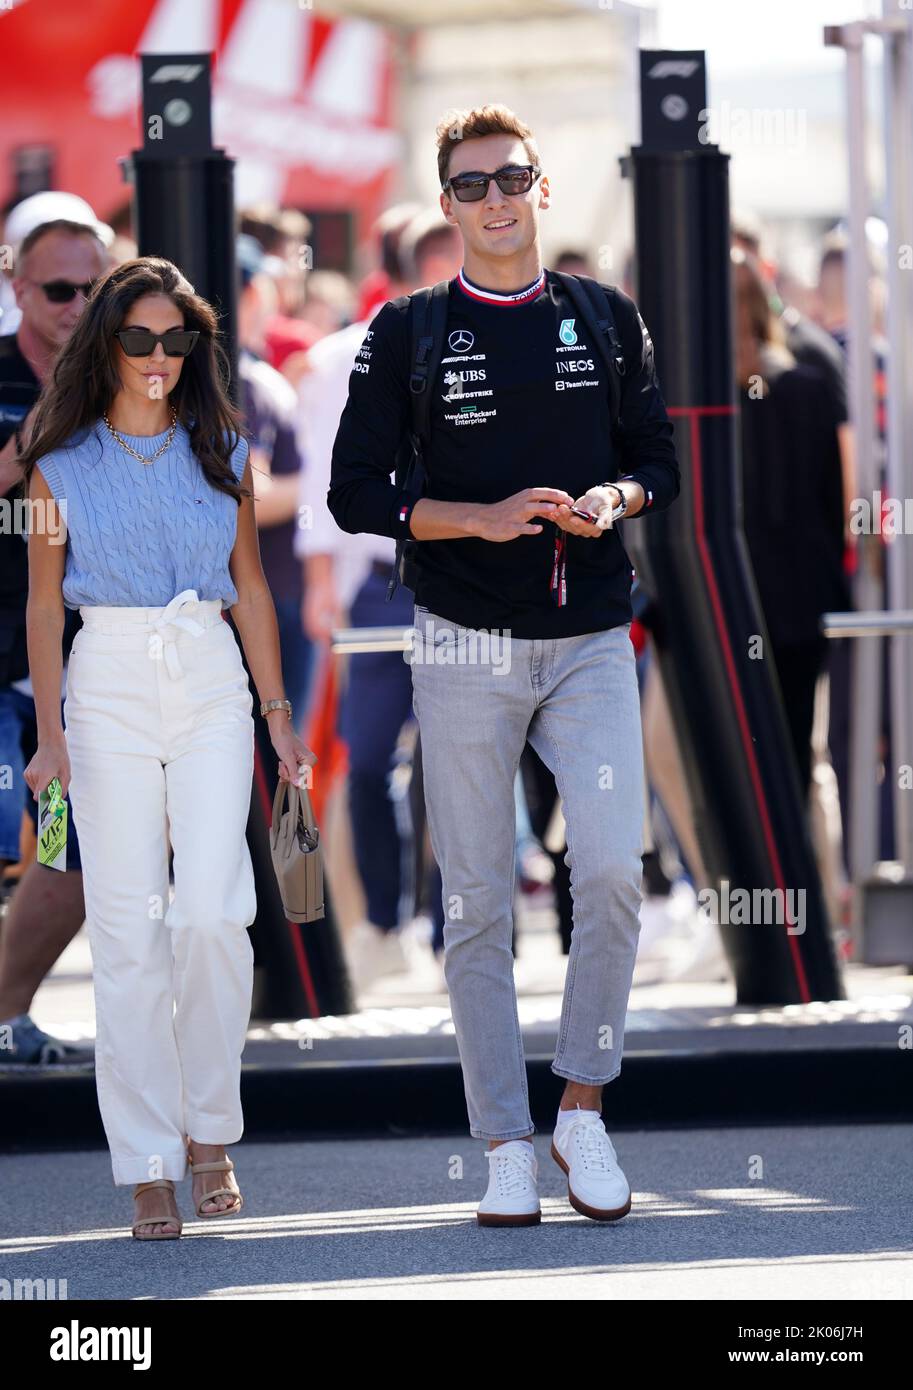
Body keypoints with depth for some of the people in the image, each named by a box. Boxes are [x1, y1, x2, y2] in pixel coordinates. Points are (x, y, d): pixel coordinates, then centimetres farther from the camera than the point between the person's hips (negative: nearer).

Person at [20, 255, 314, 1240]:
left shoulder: (220, 454, 8)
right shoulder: (61, 466, 3)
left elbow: (250, 589, 12)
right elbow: (43, 605, 3)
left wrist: (278, 714, 9)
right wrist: (50, 733, -3)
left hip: (210, 682, 1)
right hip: (108, 685, -1)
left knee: (215, 912, -12)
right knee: (126, 925, -3)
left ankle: (209, 1128, 7)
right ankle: (149, 1168, 1)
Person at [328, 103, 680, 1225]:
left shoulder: (607, 320, 9)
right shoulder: (407, 333, 2)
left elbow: (658, 461, 14)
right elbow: (354, 493, 0)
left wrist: (613, 499, -9)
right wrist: (481, 518, -14)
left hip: (591, 643, 1)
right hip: (466, 648, -1)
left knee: (613, 870, -15)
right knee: (476, 905, 0)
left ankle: (582, 1110, 2)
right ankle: (506, 1147, 6)